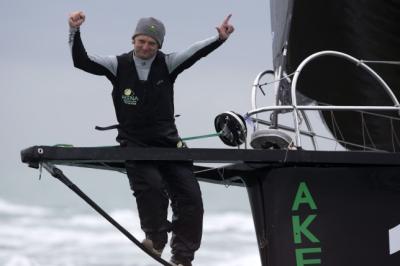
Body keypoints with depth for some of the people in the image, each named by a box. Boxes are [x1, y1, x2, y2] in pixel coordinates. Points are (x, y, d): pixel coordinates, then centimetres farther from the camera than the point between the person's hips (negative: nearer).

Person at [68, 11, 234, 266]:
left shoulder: (167, 64, 0)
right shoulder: (119, 65, -1)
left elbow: (196, 52, -14)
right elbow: (82, 61, -8)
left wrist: (220, 38, -31)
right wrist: (75, 31, -23)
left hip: (169, 144, 2)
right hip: (135, 146, -2)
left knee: (190, 197, -5)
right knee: (151, 187, -26)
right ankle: (156, 237, -2)